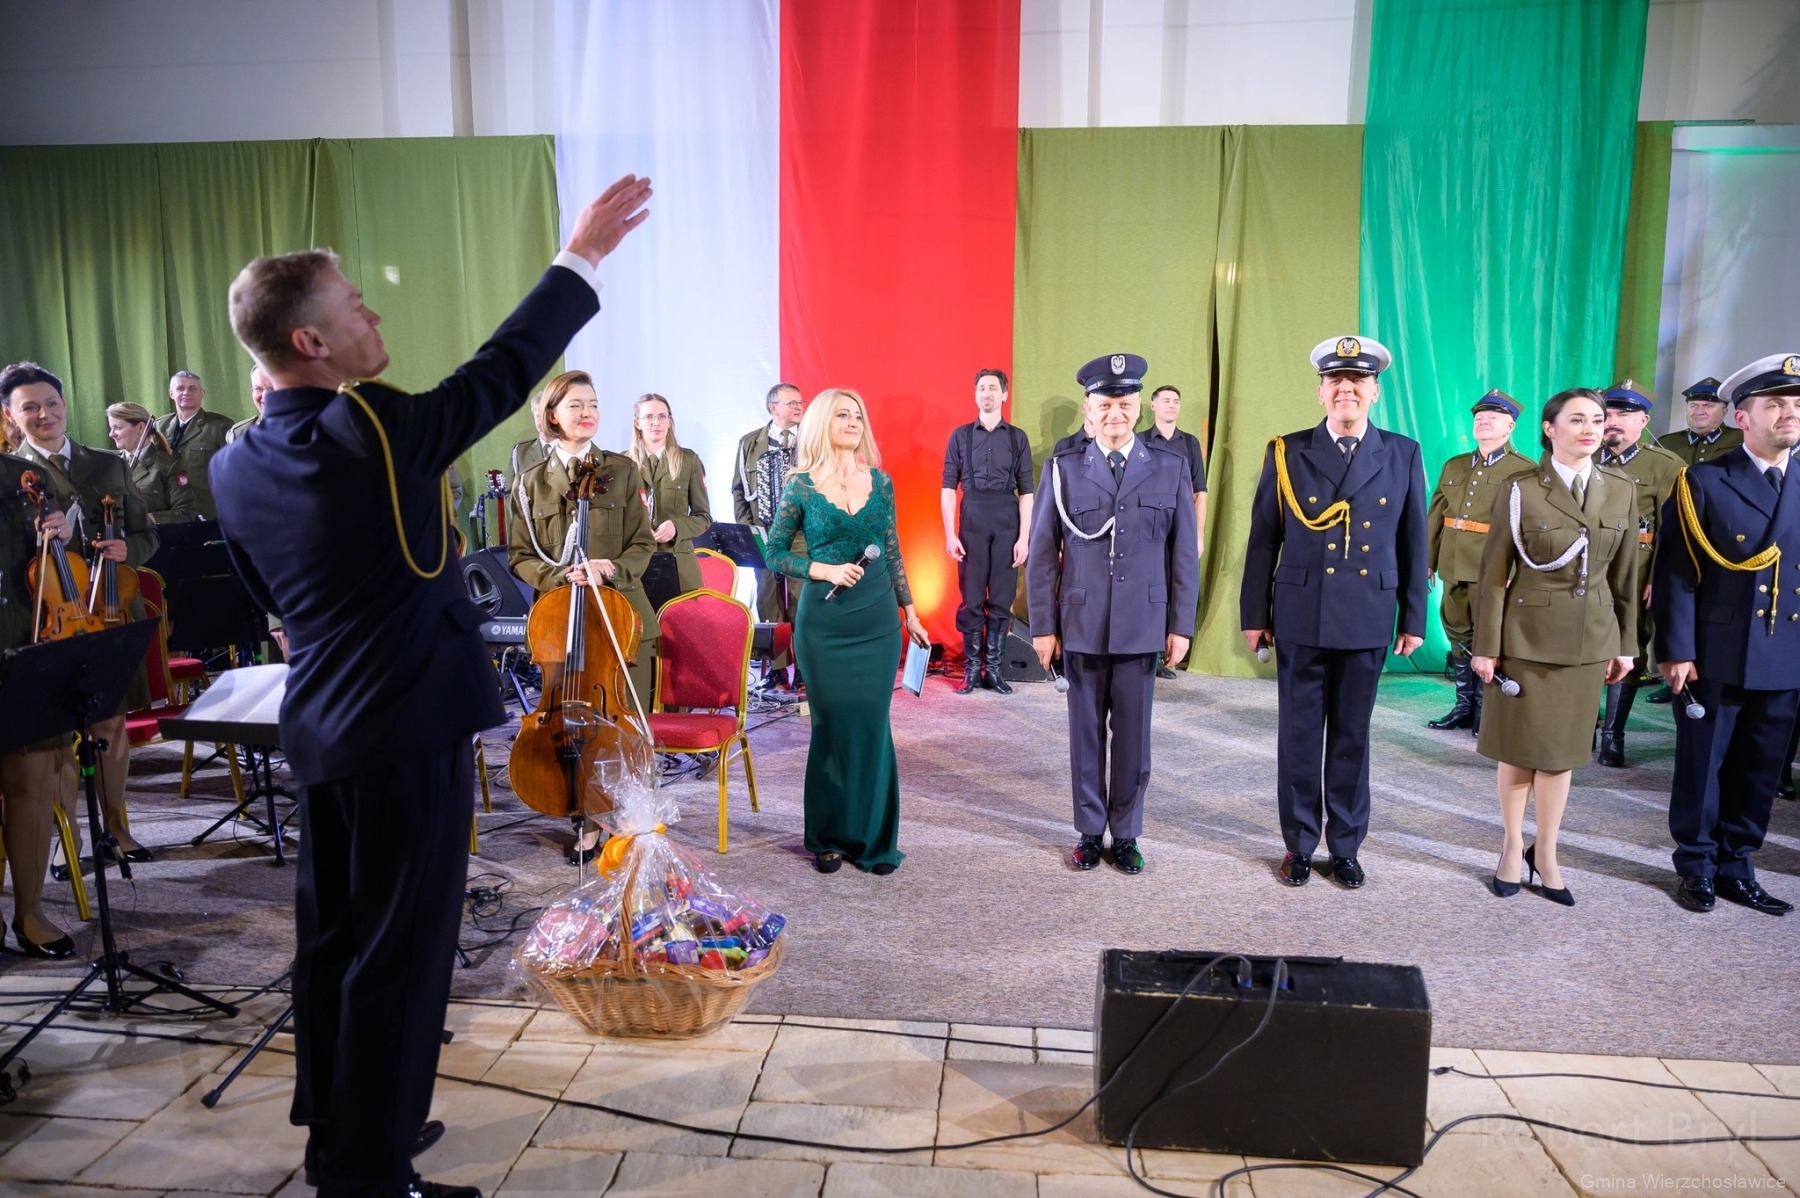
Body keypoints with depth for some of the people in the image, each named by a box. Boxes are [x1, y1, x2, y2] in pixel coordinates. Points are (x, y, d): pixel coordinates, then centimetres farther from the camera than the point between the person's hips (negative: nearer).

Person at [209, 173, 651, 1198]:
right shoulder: (374, 429, -18)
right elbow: (504, 370, -11)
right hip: (412, 726, -8)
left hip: (319, 728, 8)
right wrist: (582, 258, -1)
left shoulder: (236, 468, 3)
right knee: (400, 952, 3)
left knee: (332, 936, 19)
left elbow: (274, 597, 13)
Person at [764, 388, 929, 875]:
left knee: (872, 725, 4)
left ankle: (873, 837, 17)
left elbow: (893, 554, 12)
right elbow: (775, 553, 1)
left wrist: (909, 611, 11)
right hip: (824, 621, -2)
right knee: (831, 725, 6)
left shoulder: (880, 482, 6)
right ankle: (828, 838, 21)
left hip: (877, 618, 2)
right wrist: (823, 569, -13)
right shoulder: (801, 486, -2)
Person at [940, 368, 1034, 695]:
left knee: (1002, 601, 4)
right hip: (971, 524, 0)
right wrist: (950, 534, -5)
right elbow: (948, 487, 3)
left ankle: (993, 669, 13)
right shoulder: (960, 435, 5)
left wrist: (1024, 537, -3)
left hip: (1007, 525, 1)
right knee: (971, 600, 3)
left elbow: (1026, 491, 4)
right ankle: (972, 669, 11)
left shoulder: (1018, 437, 6)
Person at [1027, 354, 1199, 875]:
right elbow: (1042, 552, 1)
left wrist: (1181, 624, 1)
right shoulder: (1063, 468, 0)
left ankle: (1126, 835, 23)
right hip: (1081, 625, 0)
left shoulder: (1170, 468, 3)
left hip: (1142, 626, 0)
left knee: (1133, 734, 8)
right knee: (1086, 733, 9)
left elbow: (1184, 554, 4)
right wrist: (1043, 625, -1)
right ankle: (1089, 832, 23)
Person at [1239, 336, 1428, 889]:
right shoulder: (1287, 453, 0)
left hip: (1368, 620, 1)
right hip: (1300, 619, -1)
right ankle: (1299, 845, 22)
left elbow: (1413, 544, 6)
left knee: (1352, 737, 11)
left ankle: (1346, 847, 25)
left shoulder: (1403, 455, 3)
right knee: (1299, 737, 8)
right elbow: (1263, 540, 1)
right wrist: (1254, 615, 0)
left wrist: (1413, 619, 5)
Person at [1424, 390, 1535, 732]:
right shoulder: (1453, 467, 14)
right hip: (1454, 567, 5)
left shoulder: (1525, 470, -2)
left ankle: (1484, 710, 12)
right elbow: (1435, 517, 13)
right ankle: (1464, 706, 22)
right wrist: (1427, 561, 8)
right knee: (1459, 636, 11)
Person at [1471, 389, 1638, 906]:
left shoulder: (1621, 490, 4)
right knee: (1520, 747, 7)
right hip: (1527, 635, -3)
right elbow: (1494, 574, -7)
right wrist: (1486, 646, -8)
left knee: (1562, 748, 11)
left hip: (1589, 638, 3)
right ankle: (1513, 847, 23)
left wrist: (1625, 643, 9)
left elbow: (1624, 574, 8)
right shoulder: (1520, 491, -8)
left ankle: (1546, 853, 24)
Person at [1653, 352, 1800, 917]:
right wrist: (1676, 650, -13)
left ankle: (1735, 867, 26)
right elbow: (1675, 573, -8)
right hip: (1715, 657, -4)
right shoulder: (1704, 482, -5)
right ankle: (1697, 868, 21)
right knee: (1702, 766, 7)